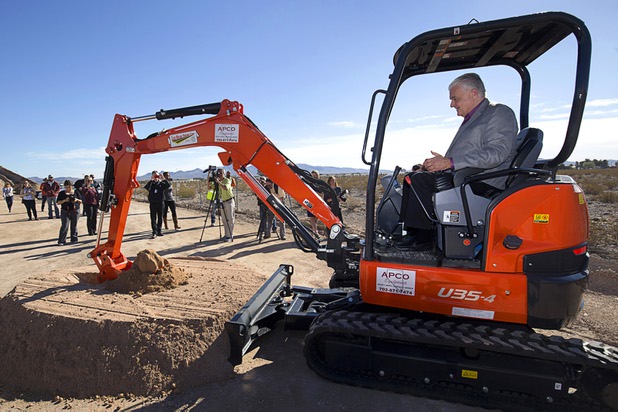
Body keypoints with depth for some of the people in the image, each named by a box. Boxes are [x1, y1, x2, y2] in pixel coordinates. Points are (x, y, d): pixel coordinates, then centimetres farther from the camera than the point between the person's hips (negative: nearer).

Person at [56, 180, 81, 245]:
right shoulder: (61, 193, 4)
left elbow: (81, 201, 11)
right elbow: (58, 202, 1)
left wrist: (77, 200, -11)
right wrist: (65, 200, -16)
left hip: (75, 211, 1)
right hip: (65, 212, -1)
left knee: (74, 226, 6)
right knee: (64, 226, -8)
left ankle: (74, 239, 15)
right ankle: (61, 241, -2)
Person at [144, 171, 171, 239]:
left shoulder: (161, 183, 4)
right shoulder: (151, 184, 2)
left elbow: (168, 185, -14)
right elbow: (146, 187, -19)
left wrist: (163, 179, -21)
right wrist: (151, 180, -23)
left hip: (160, 203, 1)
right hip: (153, 203, -1)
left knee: (160, 218, 9)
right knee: (153, 218, -3)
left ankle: (159, 231, 20)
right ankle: (154, 233, -3)